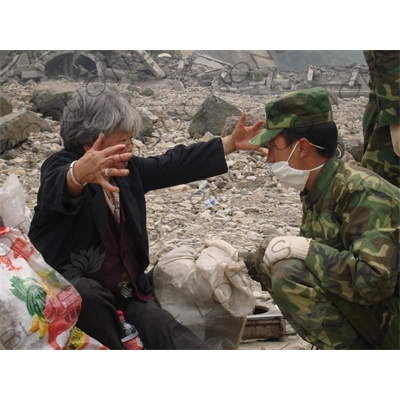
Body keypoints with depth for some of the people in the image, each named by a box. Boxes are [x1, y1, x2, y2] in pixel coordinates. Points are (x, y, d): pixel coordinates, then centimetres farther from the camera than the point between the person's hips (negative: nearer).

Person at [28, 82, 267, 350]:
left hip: (127, 292, 7)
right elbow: (59, 186, -41)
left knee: (172, 336, -16)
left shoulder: (126, 169, 7)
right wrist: (80, 174, -65)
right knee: (86, 294, -40)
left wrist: (230, 143, 9)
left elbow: (177, 164, 13)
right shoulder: (60, 165, -16)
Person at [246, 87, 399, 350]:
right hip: (368, 308, 9)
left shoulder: (362, 193, -23)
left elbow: (374, 280, -33)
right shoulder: (317, 190, 4)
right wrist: (247, 263, 8)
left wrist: (307, 249, -26)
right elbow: (314, 251, 14)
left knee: (290, 275, -23)